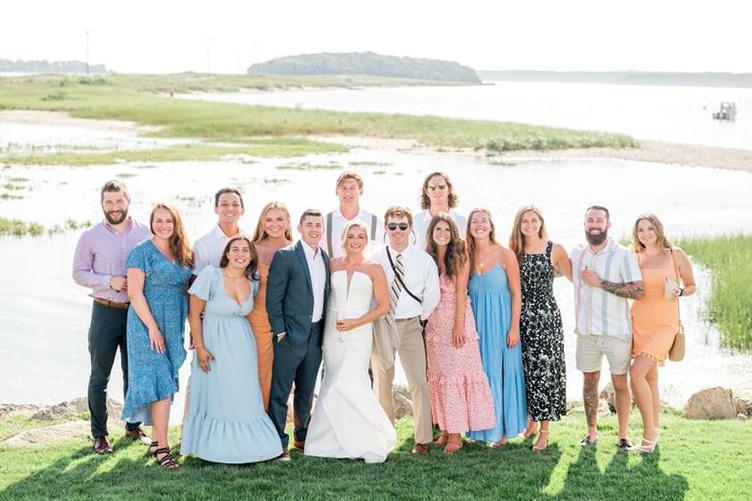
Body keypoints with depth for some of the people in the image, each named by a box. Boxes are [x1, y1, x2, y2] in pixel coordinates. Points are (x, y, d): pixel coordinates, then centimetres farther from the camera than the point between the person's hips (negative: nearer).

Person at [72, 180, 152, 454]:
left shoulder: (144, 233, 1)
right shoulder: (90, 237, -2)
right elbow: (79, 273, -2)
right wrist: (110, 281, -15)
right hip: (105, 311, -2)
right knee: (100, 375, 3)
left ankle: (134, 426, 26)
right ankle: (99, 434, 13)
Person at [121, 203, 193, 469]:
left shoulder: (183, 255, 12)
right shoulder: (142, 252, -7)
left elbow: (188, 292, 15)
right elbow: (134, 293, -12)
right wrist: (153, 327, -16)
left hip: (174, 327, 6)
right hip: (148, 325, -6)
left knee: (165, 384, 10)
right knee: (162, 384, -10)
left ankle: (156, 440, 20)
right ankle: (162, 447, -6)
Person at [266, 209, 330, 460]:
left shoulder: (326, 258, 10)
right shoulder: (285, 256, -8)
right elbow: (273, 297, -9)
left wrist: (326, 329, 9)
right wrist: (279, 330, -12)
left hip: (316, 334, 6)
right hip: (291, 334, -6)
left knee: (306, 390, 17)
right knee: (280, 391, 0)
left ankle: (303, 436, 30)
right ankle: (278, 443, 7)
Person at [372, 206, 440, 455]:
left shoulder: (424, 260, -1)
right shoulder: (375, 260, -3)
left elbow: (432, 295, 6)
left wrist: (419, 318, 4)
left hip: (411, 326, 0)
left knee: (419, 382, -4)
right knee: (382, 382, 8)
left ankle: (422, 439, 3)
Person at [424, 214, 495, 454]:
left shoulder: (459, 258, -2)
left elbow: (460, 292, -7)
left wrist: (459, 326, -13)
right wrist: (424, 323, 0)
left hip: (457, 321, -4)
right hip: (435, 324, 4)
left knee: (455, 374, -4)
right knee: (438, 375, 6)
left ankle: (456, 433, -1)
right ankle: (445, 428, 13)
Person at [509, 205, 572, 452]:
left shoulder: (555, 250, 1)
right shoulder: (513, 252, 8)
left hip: (546, 316, -3)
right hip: (521, 317, 3)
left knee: (543, 370, -4)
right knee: (524, 370, 5)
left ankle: (544, 431, 3)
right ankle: (530, 421, 22)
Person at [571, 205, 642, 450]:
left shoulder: (623, 255, -9)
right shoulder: (576, 254, 6)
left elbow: (637, 290, -17)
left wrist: (600, 283, -18)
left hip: (617, 331, -4)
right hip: (587, 331, 4)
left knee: (620, 383, 4)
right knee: (589, 381, 11)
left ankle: (623, 435, 14)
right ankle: (592, 432, 22)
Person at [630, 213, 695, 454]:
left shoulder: (675, 255, -1)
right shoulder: (635, 259, 6)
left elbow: (692, 286, 7)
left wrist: (679, 292, -15)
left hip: (664, 324, -4)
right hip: (638, 322, 4)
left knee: (637, 373, -17)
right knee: (650, 377, 9)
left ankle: (649, 430, -4)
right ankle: (654, 429, 21)